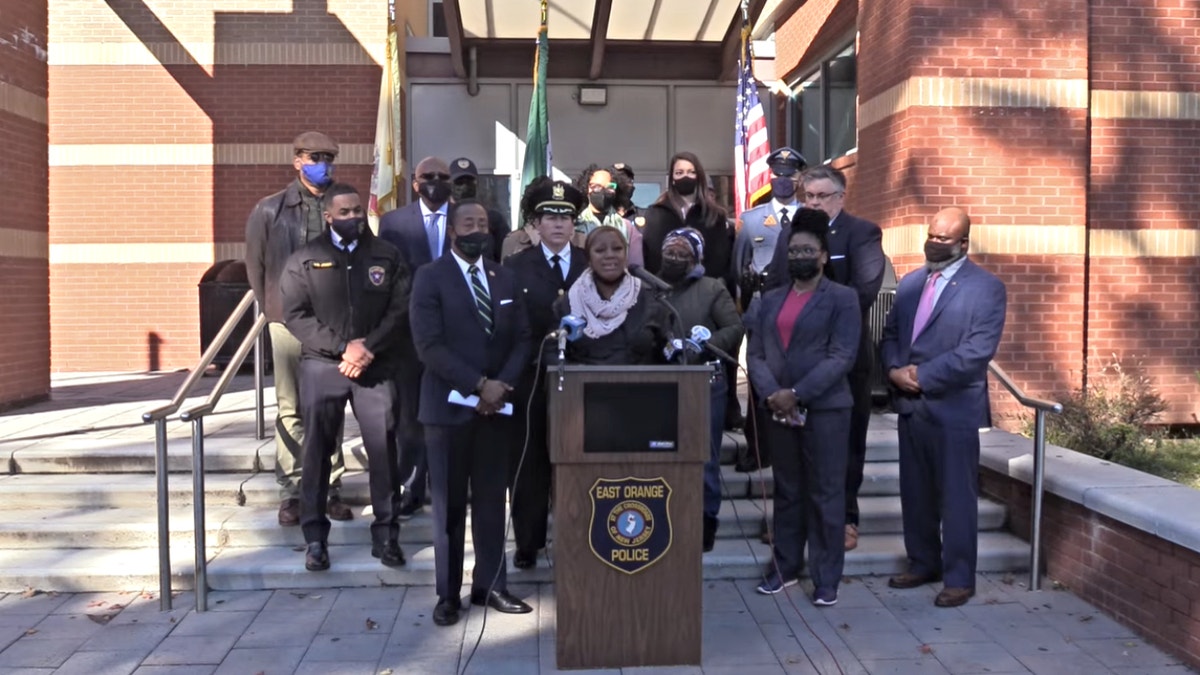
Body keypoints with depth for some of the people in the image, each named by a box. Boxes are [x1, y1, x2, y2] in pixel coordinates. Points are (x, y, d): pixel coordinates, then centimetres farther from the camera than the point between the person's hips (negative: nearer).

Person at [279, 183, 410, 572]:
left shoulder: (387, 256, 7)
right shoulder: (305, 260, 4)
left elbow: (400, 308, 0)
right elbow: (295, 315, -3)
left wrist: (370, 347, -12)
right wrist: (341, 346, -12)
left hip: (375, 367, 0)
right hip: (321, 366, 0)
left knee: (383, 449, -2)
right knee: (317, 452, 4)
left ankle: (386, 534, 10)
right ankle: (315, 538, 14)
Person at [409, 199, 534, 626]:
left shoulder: (506, 278, 11)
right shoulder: (430, 277, -4)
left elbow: (522, 339, 8)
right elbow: (429, 345, -13)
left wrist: (501, 385, -9)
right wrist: (479, 385, -17)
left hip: (497, 404, 4)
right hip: (449, 404, -4)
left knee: (491, 499, 9)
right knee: (449, 503, 4)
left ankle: (490, 586, 18)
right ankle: (448, 593, 13)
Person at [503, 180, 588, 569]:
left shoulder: (591, 266, 8)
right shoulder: (515, 267, 3)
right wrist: (540, 347, -12)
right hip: (530, 377, -1)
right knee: (528, 463, 6)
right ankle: (528, 542, 17)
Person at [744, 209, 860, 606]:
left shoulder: (842, 299, -1)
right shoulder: (769, 301, 13)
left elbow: (842, 357, -11)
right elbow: (755, 354, 6)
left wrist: (797, 394, -17)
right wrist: (773, 395, -11)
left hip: (825, 408, -4)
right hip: (778, 410, 4)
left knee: (825, 494, 1)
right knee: (786, 492, 13)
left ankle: (826, 578, 10)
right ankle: (785, 566, 25)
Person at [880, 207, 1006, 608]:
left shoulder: (986, 287, -6)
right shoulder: (910, 283, 14)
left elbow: (978, 350, -15)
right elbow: (890, 334, 14)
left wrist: (923, 375, -16)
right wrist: (895, 370, -7)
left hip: (954, 407, -6)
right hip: (910, 404, 6)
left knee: (956, 497, 2)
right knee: (915, 492, 14)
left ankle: (959, 579, 13)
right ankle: (923, 564, 28)